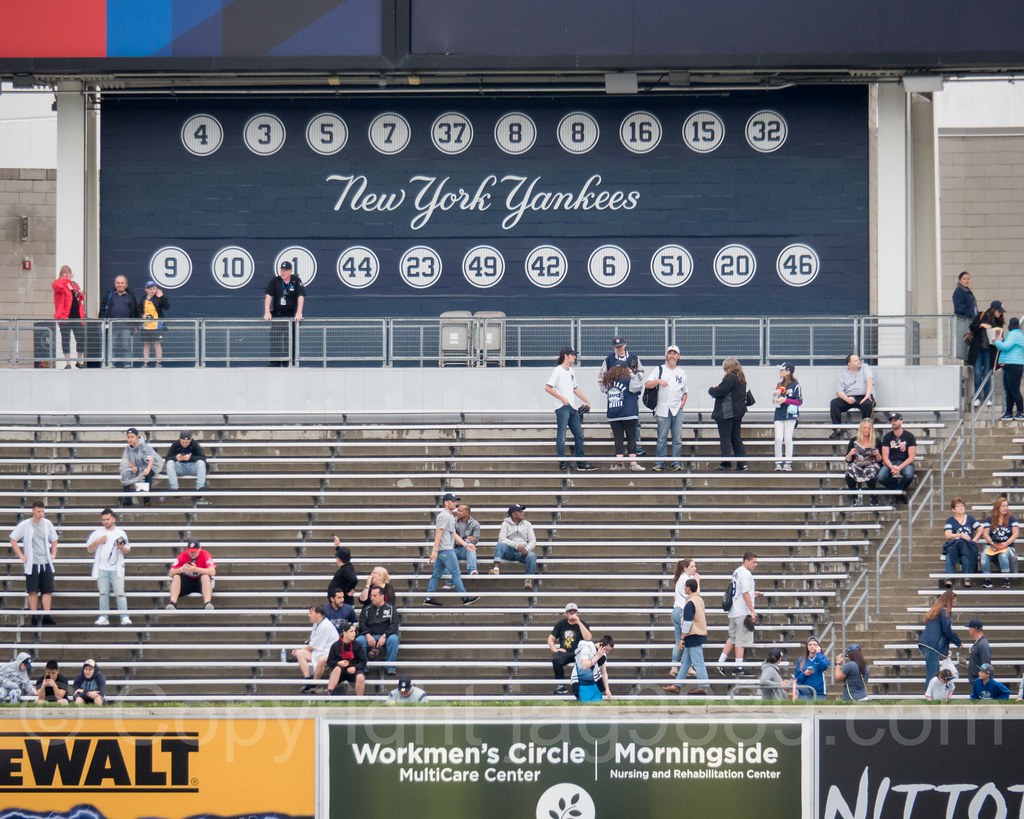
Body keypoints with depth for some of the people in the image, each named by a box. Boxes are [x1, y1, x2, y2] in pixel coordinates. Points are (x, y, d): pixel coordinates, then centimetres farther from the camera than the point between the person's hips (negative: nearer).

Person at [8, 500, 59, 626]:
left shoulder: (47, 524, 4)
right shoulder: (25, 525, -6)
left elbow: (54, 540, 19)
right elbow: (13, 540, 0)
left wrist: (53, 554, 8)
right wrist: (21, 556, -5)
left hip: (46, 563, 3)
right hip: (32, 564, -3)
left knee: (47, 591, -2)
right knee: (33, 591, -2)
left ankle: (46, 616, 0)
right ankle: (34, 616, 3)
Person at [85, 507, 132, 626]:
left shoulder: (120, 533, 7)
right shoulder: (98, 533, 9)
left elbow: (127, 550, 10)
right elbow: (89, 549, 8)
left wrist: (122, 548, -12)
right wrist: (98, 542, -7)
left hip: (116, 568, -2)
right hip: (102, 568, 2)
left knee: (120, 593, -7)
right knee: (103, 593, 4)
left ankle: (124, 617, -9)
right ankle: (103, 617, 5)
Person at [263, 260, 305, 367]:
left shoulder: (296, 281, -4)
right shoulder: (275, 281, -1)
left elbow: (301, 297, -12)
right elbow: (268, 296, -9)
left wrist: (299, 313, -26)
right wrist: (267, 312, -22)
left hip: (292, 315, -1)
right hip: (277, 314, 1)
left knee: (291, 341, -5)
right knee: (275, 340, -4)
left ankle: (288, 363, -2)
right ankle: (274, 364, -1)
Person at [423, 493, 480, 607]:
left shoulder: (450, 516, 21)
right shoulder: (444, 516, -11)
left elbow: (453, 534, 24)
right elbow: (438, 533, -17)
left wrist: (466, 544, 19)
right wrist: (435, 551, -21)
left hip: (446, 549, 10)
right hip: (446, 550, -10)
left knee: (436, 574, 8)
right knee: (456, 573, -7)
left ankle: (429, 598, 8)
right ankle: (465, 598, -6)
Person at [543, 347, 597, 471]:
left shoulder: (570, 371, 17)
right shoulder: (558, 371, -8)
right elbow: (547, 388, -14)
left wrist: (586, 400, 21)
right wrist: (562, 398, -17)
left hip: (572, 408, 9)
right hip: (562, 408, -9)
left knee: (579, 435, 9)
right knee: (561, 436, -6)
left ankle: (581, 464, 12)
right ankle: (562, 463, -4)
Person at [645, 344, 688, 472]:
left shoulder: (682, 372, 16)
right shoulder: (660, 369, 6)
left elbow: (685, 391, 23)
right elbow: (647, 385, -1)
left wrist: (683, 401, 5)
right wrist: (658, 381, -18)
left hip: (677, 409, 3)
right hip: (663, 409, -3)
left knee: (678, 438, 0)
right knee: (662, 438, -4)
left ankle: (676, 463, 2)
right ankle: (660, 462, 0)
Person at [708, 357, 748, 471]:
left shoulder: (730, 378, -16)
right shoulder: (741, 379, 12)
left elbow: (719, 392, -18)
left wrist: (711, 389, 2)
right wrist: (717, 388, 11)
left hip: (726, 413, -9)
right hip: (738, 412, 9)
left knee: (725, 439, -3)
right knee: (736, 438, 12)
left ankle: (725, 463, -3)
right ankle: (742, 463, 10)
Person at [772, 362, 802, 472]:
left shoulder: (795, 385, -5)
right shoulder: (779, 385, 14)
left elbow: (799, 401, -8)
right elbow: (774, 400, 21)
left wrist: (785, 400, -16)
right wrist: (775, 399, -3)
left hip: (790, 414, -5)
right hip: (779, 414, 5)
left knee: (788, 438, -4)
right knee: (778, 438, -4)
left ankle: (788, 463, 2)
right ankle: (778, 463, -1)